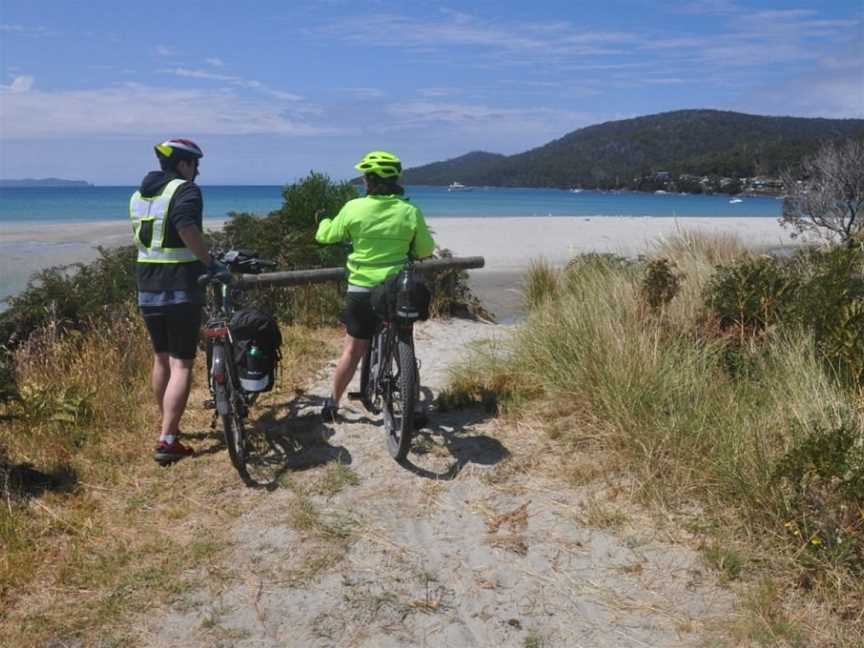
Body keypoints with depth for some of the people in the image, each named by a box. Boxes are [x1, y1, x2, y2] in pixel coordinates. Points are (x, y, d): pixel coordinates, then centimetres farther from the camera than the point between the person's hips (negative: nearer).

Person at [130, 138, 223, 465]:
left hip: (147, 289, 7)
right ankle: (167, 442, -6)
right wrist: (210, 263, -19)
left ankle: (167, 425, 34)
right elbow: (188, 228, -29)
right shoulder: (185, 190, -10)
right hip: (180, 289, -7)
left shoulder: (138, 195, 14)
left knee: (161, 358, 20)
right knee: (181, 365, -3)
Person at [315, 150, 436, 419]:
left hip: (361, 290, 0)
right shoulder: (410, 211, -7)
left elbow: (327, 236, 7)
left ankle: (333, 403, 22)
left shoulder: (353, 208, -8)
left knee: (353, 349, 13)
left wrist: (324, 221, 30)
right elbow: (426, 250, 3)